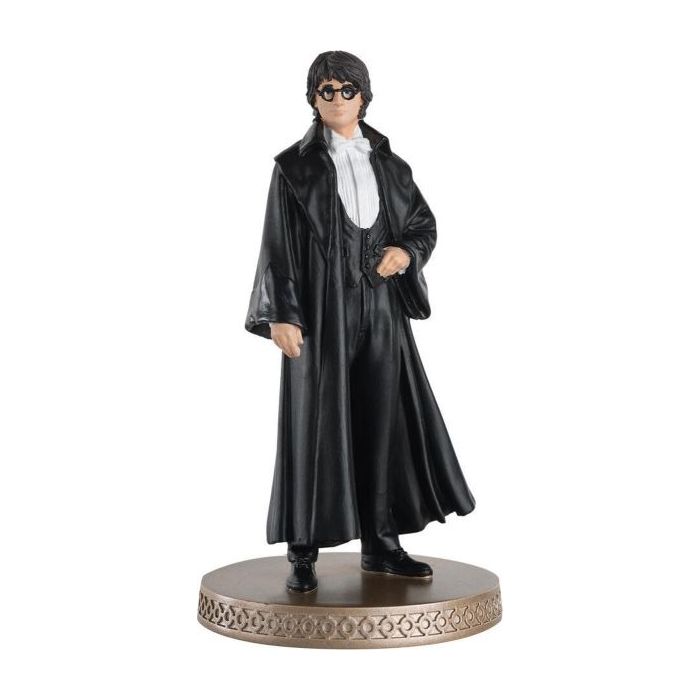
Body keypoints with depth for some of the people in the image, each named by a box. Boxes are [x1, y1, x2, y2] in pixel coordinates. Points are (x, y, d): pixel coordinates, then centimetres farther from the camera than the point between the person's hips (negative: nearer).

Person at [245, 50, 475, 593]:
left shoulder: (387, 162, 11)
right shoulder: (294, 165, 0)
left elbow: (425, 222, 16)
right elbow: (277, 244, -5)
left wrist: (406, 251, -6)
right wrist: (280, 315, -13)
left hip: (379, 308, 4)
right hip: (320, 308, -4)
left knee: (385, 419, 6)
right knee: (316, 424, -2)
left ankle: (381, 545, 18)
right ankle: (304, 554, 8)